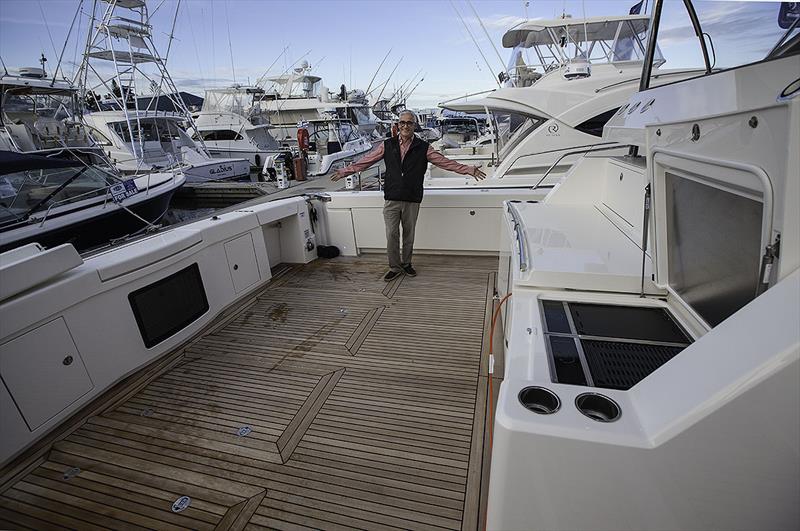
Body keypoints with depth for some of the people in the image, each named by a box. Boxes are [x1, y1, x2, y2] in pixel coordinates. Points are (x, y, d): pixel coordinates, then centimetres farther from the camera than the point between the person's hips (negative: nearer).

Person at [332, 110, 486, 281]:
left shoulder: (423, 147, 1)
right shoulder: (387, 145, 3)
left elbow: (445, 162, -1)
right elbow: (365, 161, 5)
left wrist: (467, 170, -7)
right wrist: (345, 171, 3)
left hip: (412, 201, 0)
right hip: (391, 200, 0)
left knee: (409, 235, 12)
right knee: (392, 235, 3)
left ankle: (406, 263, 33)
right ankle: (395, 267, 21)